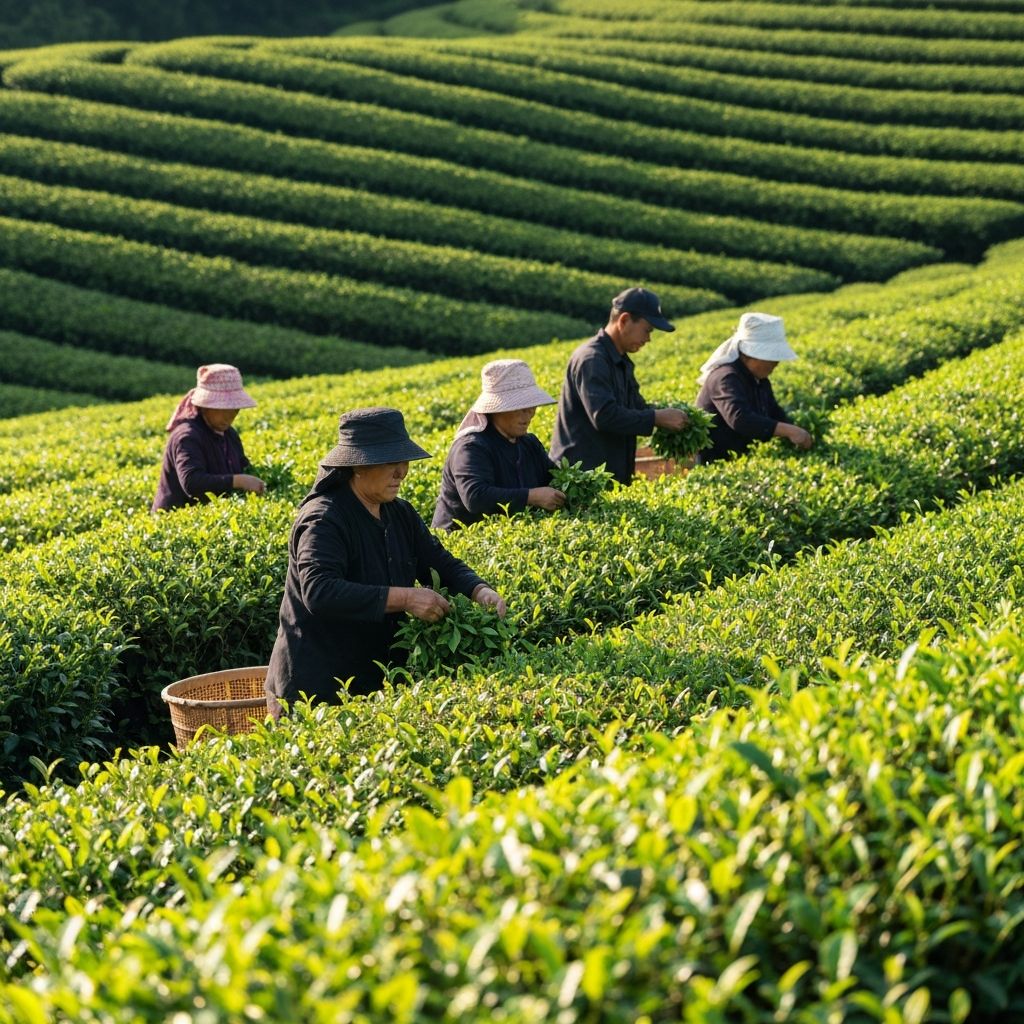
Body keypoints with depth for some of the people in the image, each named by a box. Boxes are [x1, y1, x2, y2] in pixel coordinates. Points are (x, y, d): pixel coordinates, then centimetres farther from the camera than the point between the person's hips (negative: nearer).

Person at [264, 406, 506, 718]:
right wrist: (404, 598, -33)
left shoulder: (400, 514, 8)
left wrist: (481, 591, -13)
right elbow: (319, 592, -32)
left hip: (376, 680, 8)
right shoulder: (322, 520, -19)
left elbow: (442, 564, 10)